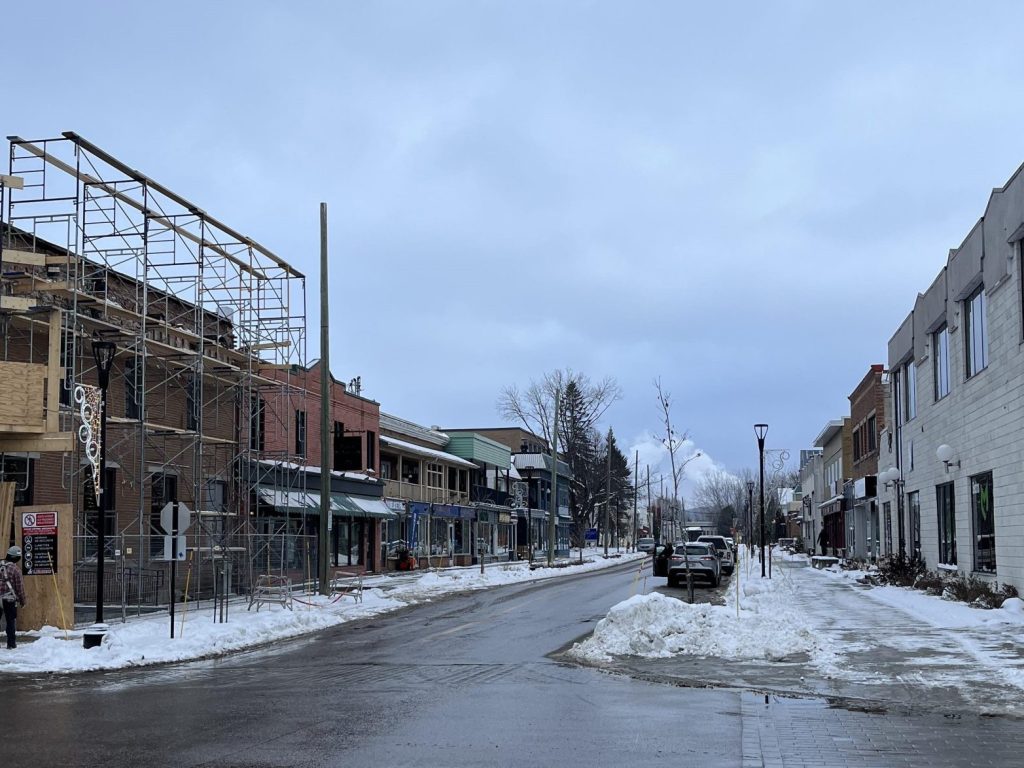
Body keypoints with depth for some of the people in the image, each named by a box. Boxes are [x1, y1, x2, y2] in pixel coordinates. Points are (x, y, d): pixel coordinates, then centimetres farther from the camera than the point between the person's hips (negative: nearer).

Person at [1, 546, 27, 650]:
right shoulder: (15, 569, -12)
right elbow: (20, 587, -8)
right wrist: (22, 601, 2)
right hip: (10, 598, -4)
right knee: (11, 621, 5)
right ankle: (11, 643, 8)